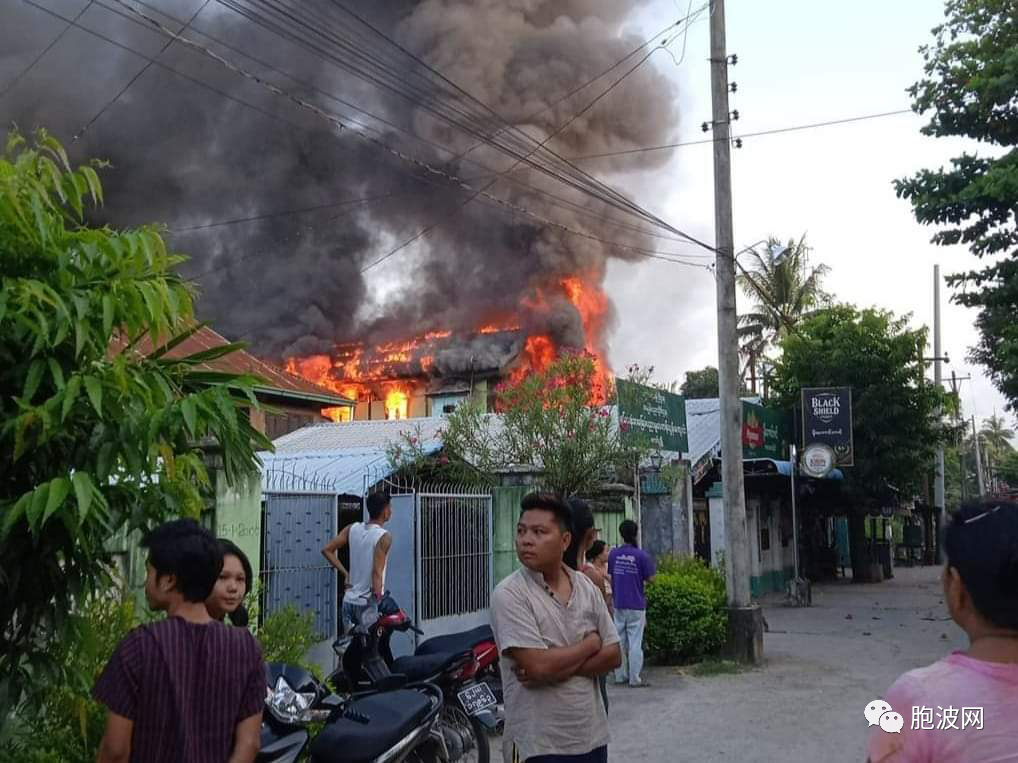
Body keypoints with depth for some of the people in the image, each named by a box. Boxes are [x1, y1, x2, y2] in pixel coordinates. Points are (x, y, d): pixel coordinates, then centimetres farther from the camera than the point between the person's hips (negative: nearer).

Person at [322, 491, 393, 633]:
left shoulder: (352, 529, 4)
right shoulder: (384, 537, -13)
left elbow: (327, 550, 3)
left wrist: (345, 573, 7)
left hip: (349, 601, 6)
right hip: (369, 604, -6)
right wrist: (378, 602, -17)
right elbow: (377, 573, -19)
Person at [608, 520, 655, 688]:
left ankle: (620, 676, 16)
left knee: (619, 641, 12)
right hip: (636, 605, -4)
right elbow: (650, 579, -7)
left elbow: (610, 575, 10)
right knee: (635, 642, 1)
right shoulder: (642, 555, -12)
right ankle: (635, 678, 3)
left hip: (618, 603, 4)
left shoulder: (613, 554, 1)